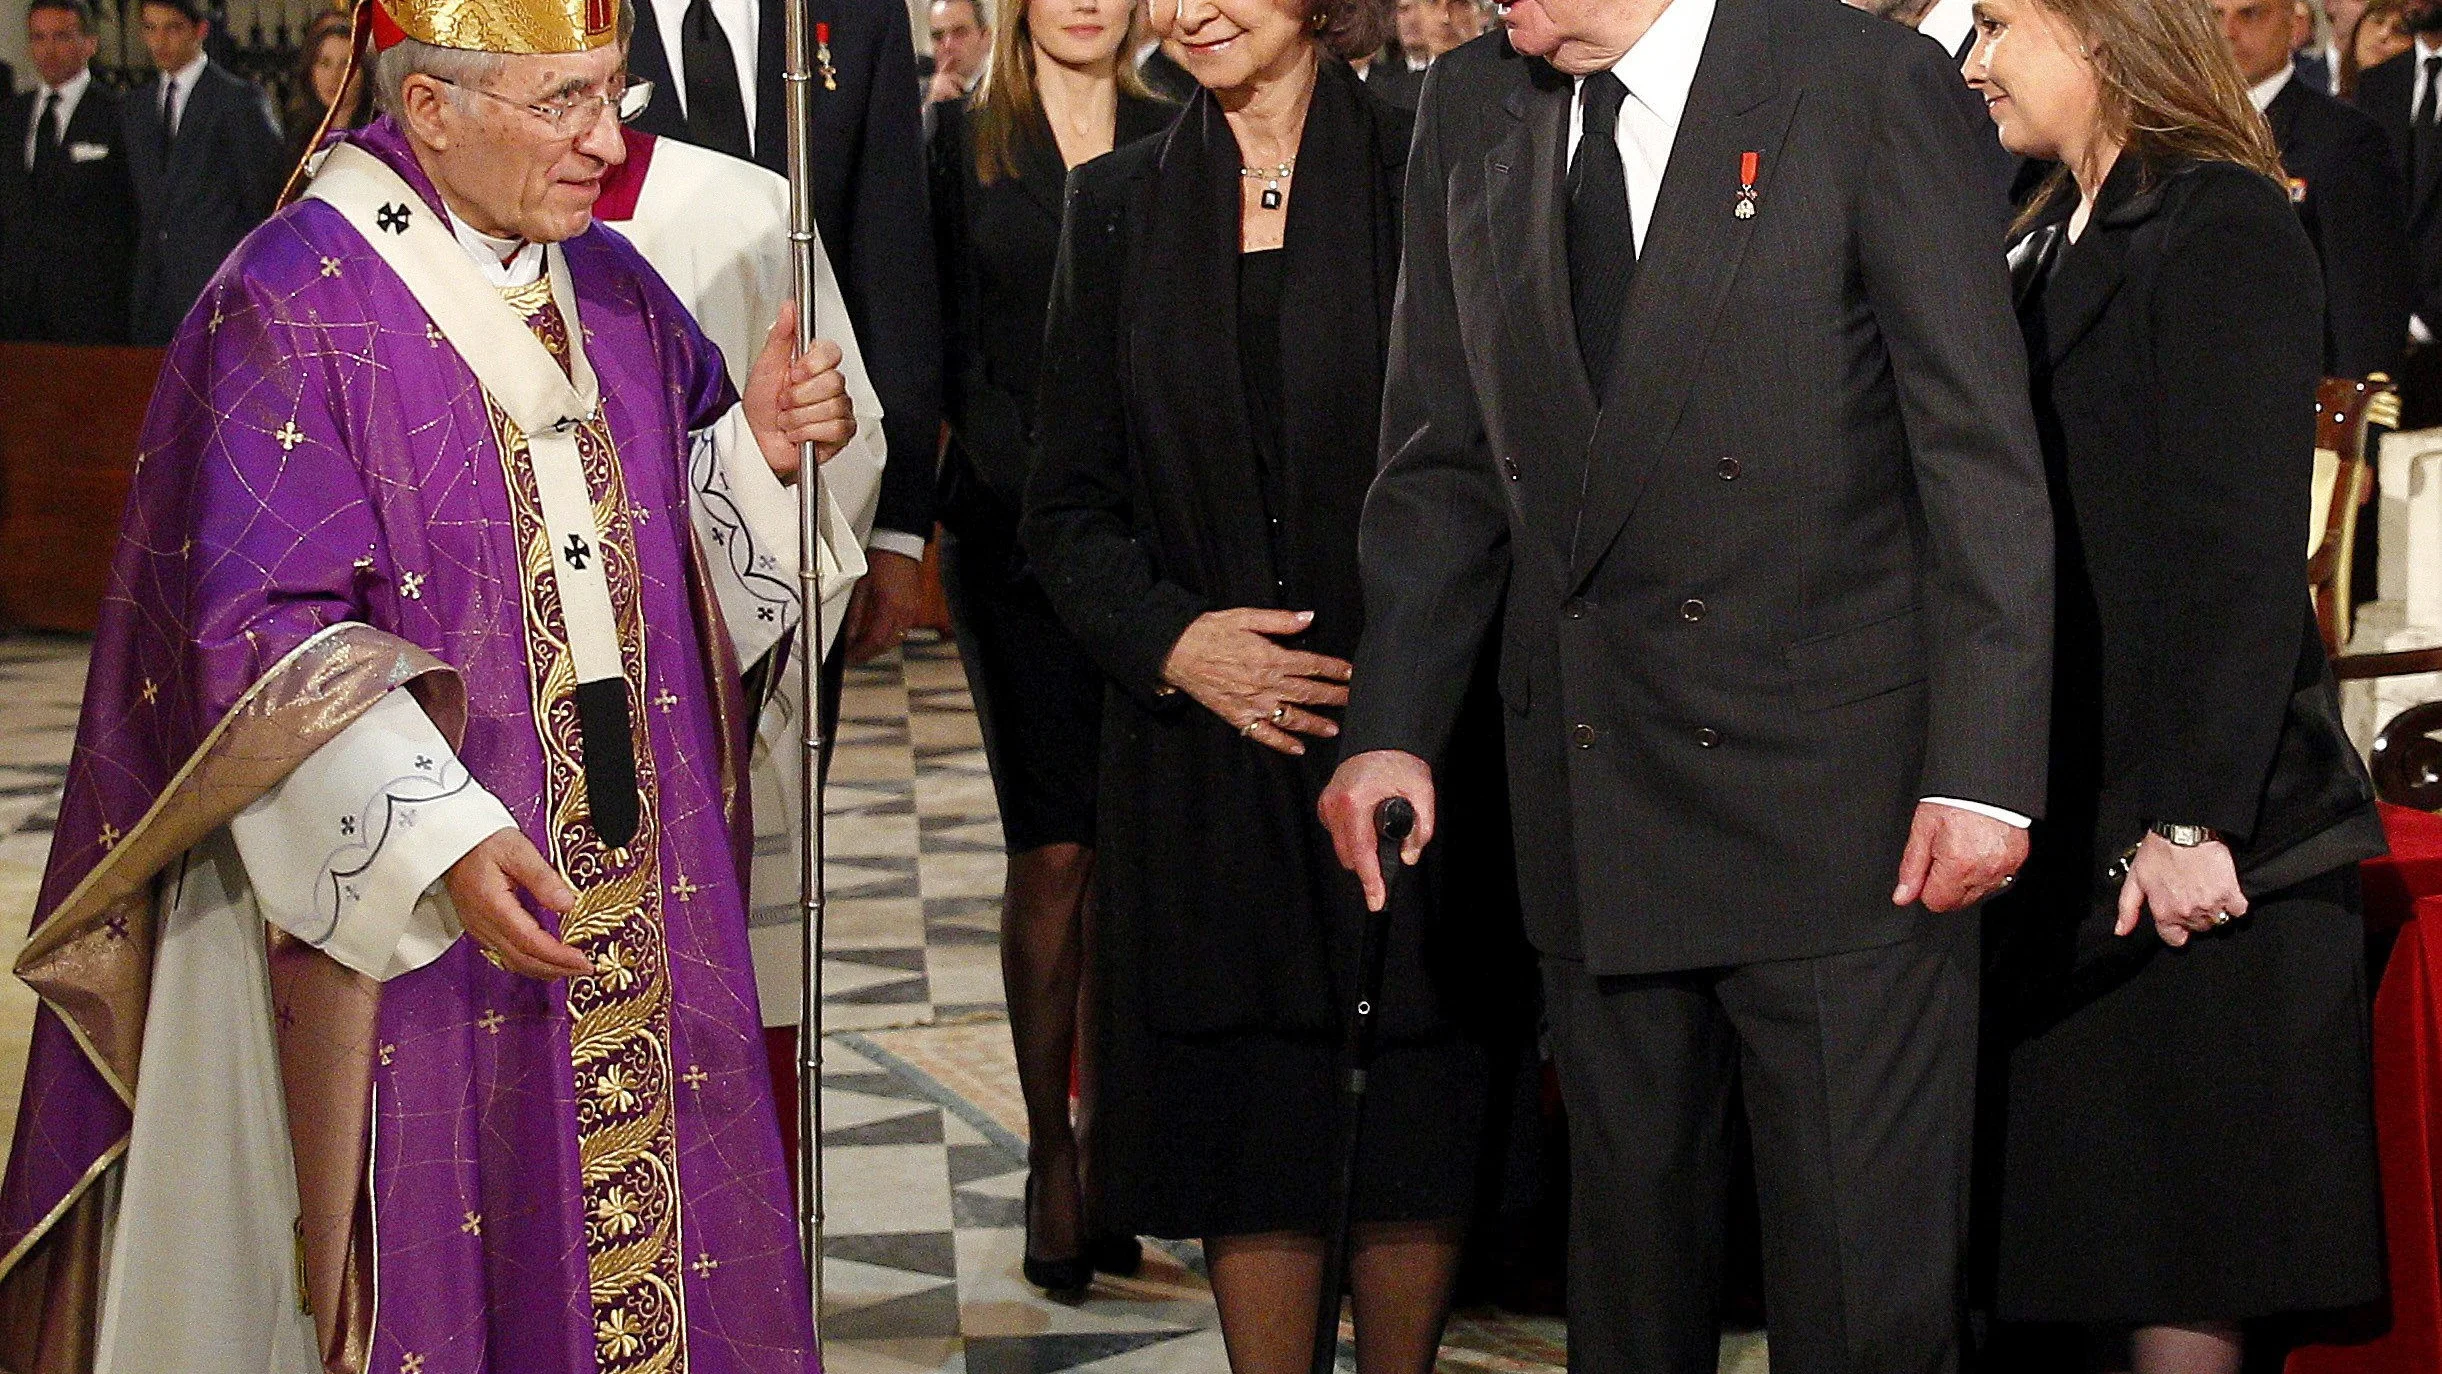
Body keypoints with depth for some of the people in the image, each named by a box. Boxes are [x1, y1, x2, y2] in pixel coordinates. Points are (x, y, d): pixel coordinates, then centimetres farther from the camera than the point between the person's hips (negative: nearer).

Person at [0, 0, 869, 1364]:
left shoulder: (609, 284, 9)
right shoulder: (290, 309, -12)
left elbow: (685, 549, 17)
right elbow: (265, 635, -17)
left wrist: (758, 448, -4)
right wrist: (440, 842, -27)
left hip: (637, 887, 6)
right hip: (400, 921, -6)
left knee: (639, 1239, 9)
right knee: (439, 1245, 1)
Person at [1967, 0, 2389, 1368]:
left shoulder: (2224, 229, -9)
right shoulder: (2057, 244, 16)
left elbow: (2245, 555, -16)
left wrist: (2195, 820, -21)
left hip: (2192, 851, -8)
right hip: (2078, 826, 8)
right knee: (2098, 1257, 9)